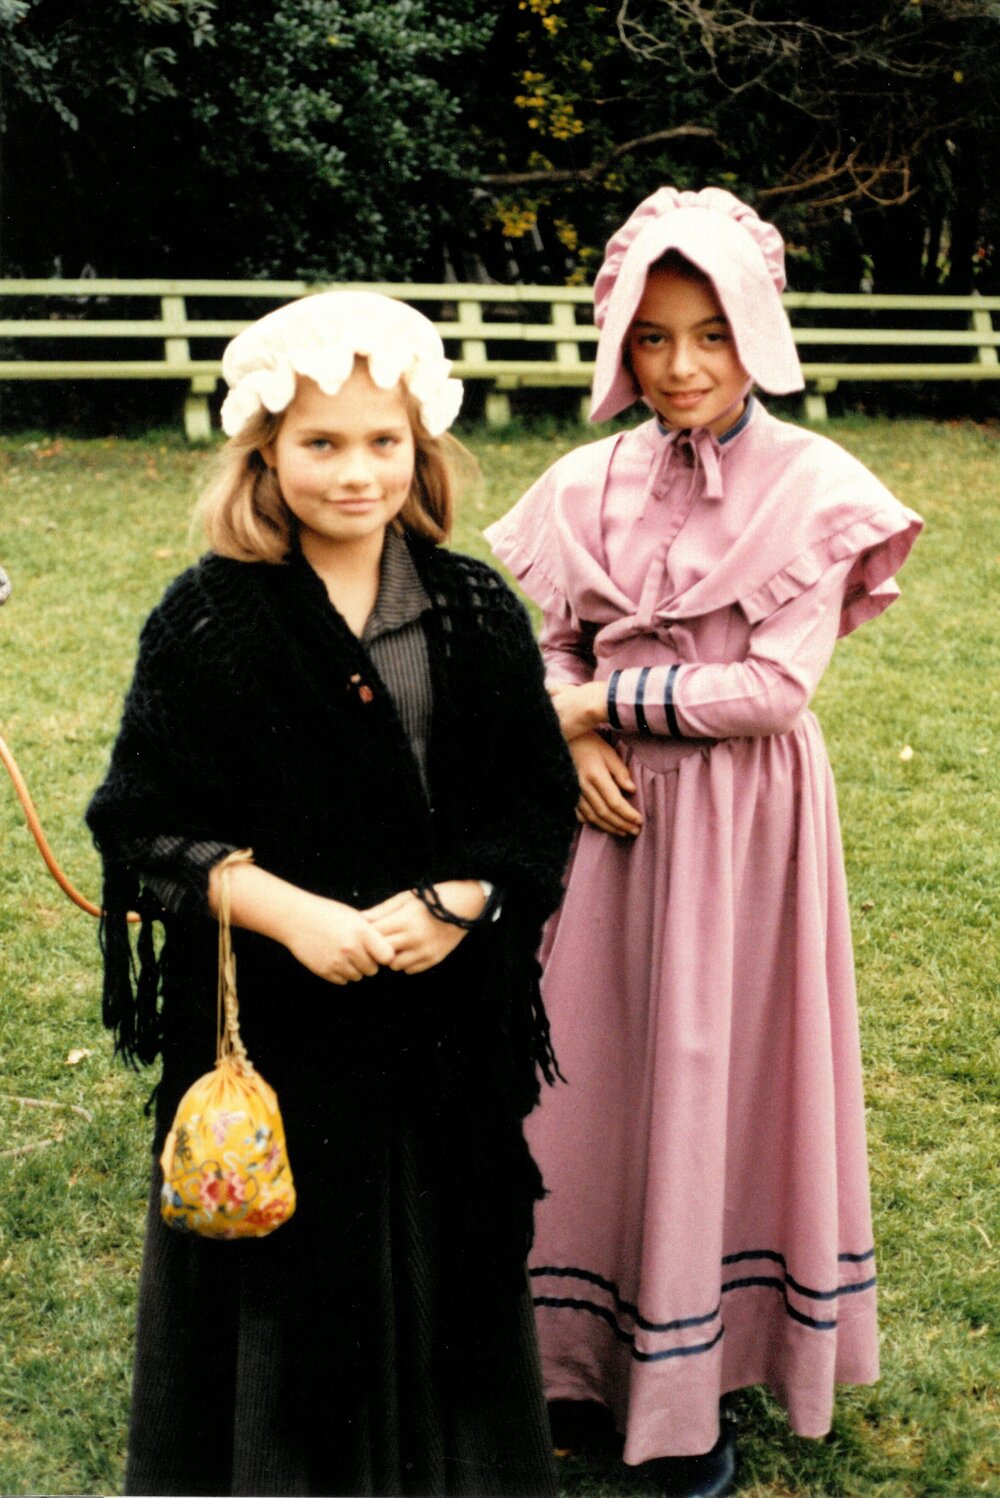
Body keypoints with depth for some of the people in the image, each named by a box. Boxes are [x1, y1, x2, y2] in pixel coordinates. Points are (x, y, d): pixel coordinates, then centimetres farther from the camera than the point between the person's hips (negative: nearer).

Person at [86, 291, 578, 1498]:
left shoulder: (476, 616, -1)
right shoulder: (208, 624, -8)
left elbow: (539, 802, 2)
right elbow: (146, 823, -7)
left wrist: (454, 902, -15)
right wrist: (283, 910, -20)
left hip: (446, 1012, 2)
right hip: (272, 1018, -2)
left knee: (441, 1256, 14)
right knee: (287, 1275, 10)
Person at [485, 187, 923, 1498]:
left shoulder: (812, 489, -10)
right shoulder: (592, 485, 2)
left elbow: (776, 686, -16)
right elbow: (553, 647, 9)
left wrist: (600, 699, -13)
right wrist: (575, 741, -11)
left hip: (745, 821, -3)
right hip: (616, 805, 4)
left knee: (722, 1073, 7)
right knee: (598, 1070, 10)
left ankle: (701, 1376, 24)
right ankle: (595, 1345, 29)